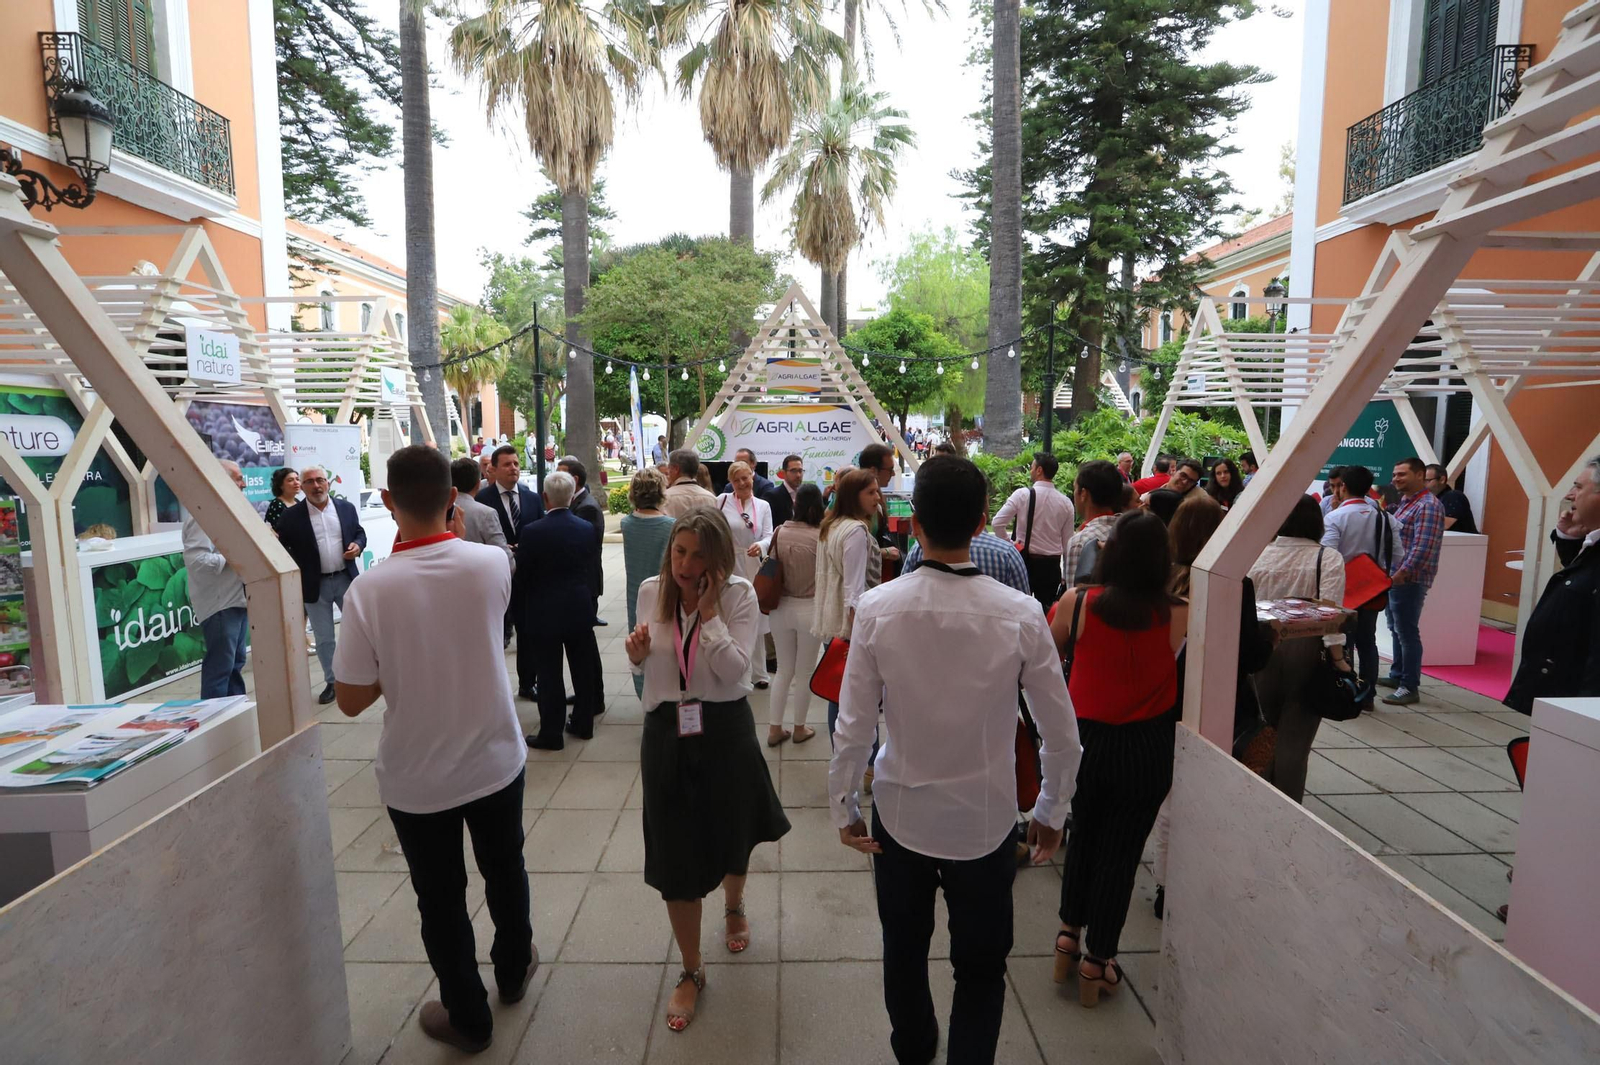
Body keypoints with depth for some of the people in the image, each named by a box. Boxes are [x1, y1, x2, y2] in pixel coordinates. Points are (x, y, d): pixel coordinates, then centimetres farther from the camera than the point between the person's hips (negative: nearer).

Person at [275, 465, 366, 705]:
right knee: (323, 638, 8)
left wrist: (357, 545, -10)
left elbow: (360, 533, 11)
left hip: (346, 578, 1)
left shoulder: (346, 507, 3)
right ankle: (331, 682, 20)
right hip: (315, 585, -1)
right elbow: (280, 545, -2)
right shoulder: (291, 515, -4)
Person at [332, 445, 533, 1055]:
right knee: (504, 871, 25)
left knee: (441, 899, 18)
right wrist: (447, 534, 2)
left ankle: (468, 1018, 37)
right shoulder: (491, 563, -15)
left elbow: (351, 701, -14)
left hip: (416, 777, -2)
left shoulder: (370, 589, -21)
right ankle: (513, 971, 49)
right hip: (496, 760, 2)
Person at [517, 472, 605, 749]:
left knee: (549, 675, 4)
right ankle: (583, 723, 27)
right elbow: (591, 570, 5)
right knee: (583, 669, 15)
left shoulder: (532, 532, -14)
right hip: (580, 609, 4)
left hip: (545, 612, -4)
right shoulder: (587, 529, -2)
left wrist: (520, 612, 8)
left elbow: (522, 577, -7)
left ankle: (551, 734, 12)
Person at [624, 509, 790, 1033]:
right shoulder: (651, 591, -3)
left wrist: (708, 610, -23)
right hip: (666, 731, 2)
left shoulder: (738, 594, -12)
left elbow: (734, 670, -20)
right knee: (675, 853, 7)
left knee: (731, 835, 22)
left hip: (725, 729, -1)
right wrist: (636, 652, -11)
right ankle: (691, 970, 29)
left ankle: (734, 906, 57)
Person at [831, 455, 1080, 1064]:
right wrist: (1051, 811, 8)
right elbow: (1061, 733, -9)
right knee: (981, 969, 22)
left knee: (904, 953, 27)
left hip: (900, 814, 2)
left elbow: (854, 725, -13)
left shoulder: (877, 608, -18)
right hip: (986, 820, -1)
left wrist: (843, 806, 2)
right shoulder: (1020, 615, -18)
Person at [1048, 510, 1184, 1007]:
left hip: (1085, 739, 1)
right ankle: (1097, 959, 26)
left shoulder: (1078, 602, -15)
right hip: (1146, 748, -1)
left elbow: (1048, 653, 3)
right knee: (1121, 851, 13)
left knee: (1083, 836, 23)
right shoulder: (1178, 616, -15)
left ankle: (1069, 933, 37)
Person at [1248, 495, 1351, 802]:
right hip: (1307, 649, -3)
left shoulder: (1260, 555, -1)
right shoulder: (1328, 558, -8)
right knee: (1296, 734, 4)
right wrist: (1338, 658, -12)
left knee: (1270, 726, 19)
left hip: (1264, 647, 3)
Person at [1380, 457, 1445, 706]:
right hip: (1395, 576, 10)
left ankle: (1410, 688, 0)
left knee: (1407, 632, -5)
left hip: (1410, 579, -10)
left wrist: (1402, 573, -26)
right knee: (1396, 629, 16)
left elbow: (1423, 547, -23)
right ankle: (1397, 675, 27)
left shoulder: (1428, 506, -15)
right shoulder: (1405, 502, 16)